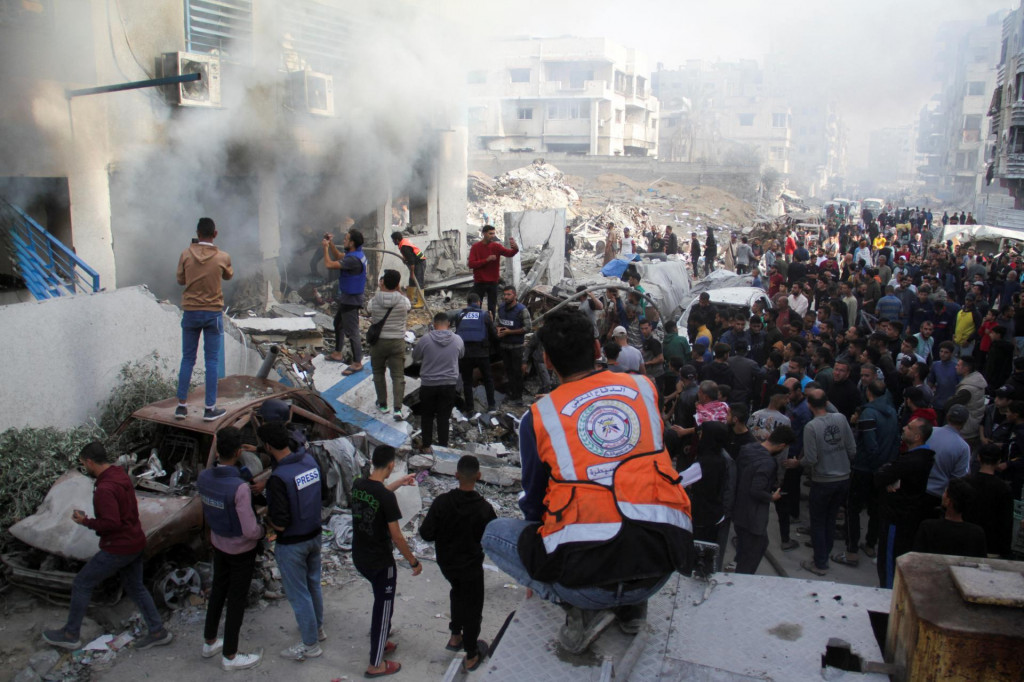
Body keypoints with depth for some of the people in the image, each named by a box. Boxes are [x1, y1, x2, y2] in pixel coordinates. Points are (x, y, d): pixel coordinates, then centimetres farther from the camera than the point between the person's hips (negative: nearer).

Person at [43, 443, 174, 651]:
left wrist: (86, 522, -13)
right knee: (135, 587, 19)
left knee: (81, 585, 9)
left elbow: (111, 523, -28)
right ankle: (158, 632, 22)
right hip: (136, 543, 9)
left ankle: (71, 635, 23)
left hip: (117, 549, -9)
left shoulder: (105, 489, -25)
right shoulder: (121, 475, 5)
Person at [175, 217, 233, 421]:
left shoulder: (186, 254, -4)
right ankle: (210, 408, 4)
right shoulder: (222, 257, -6)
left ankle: (181, 405, 13)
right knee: (212, 361, 2)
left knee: (187, 359, 11)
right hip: (213, 313, -2)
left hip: (190, 312, 2)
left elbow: (180, 280, 8)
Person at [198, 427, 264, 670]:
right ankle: (230, 656, 25)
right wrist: (263, 530, -8)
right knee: (236, 600, 10)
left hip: (218, 545, 6)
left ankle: (210, 642, 42)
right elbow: (250, 531, -29)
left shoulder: (204, 477, -12)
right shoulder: (239, 488, -33)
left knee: (218, 591, 24)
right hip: (241, 550, -6)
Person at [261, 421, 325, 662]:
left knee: (298, 594, 10)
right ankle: (317, 628, 44)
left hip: (292, 544, -7)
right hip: (314, 535, 7)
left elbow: (280, 524, -27)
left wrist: (265, 516, -5)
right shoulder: (309, 460, -7)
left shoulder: (279, 478, -29)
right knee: (313, 584, 25)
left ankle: (310, 645, 24)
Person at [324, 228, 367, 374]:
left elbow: (329, 264, -29)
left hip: (351, 300, -11)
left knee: (352, 331, -4)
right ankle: (337, 354, 39)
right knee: (338, 324, 25)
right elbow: (339, 257, 22)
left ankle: (357, 363, 5)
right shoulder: (357, 254, 4)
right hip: (346, 298, 11)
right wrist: (331, 244, 9)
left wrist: (325, 248, -14)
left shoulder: (353, 259, -29)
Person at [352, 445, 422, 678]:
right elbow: (396, 537, -21)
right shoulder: (387, 497, -26)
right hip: (380, 563, -7)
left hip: (359, 558, 7)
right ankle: (376, 665, 22)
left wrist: (400, 482, 27)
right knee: (383, 608, 10)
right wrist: (413, 562, -8)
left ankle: (380, 642, 43)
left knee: (382, 600, 28)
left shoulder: (358, 485, -5)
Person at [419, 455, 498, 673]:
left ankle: (455, 637, 42)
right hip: (471, 565, -3)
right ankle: (471, 656, 28)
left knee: (458, 593, 31)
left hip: (446, 563, 3)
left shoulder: (441, 502, -20)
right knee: (472, 606, 15)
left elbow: (426, 533, -14)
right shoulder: (484, 508, -24)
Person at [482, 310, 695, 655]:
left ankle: (583, 609, 4)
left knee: (494, 533, 20)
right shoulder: (644, 387, 6)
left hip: (585, 577, -4)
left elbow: (533, 501, 13)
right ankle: (632, 605, 18)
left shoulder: (538, 416, -1)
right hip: (662, 568, 4)